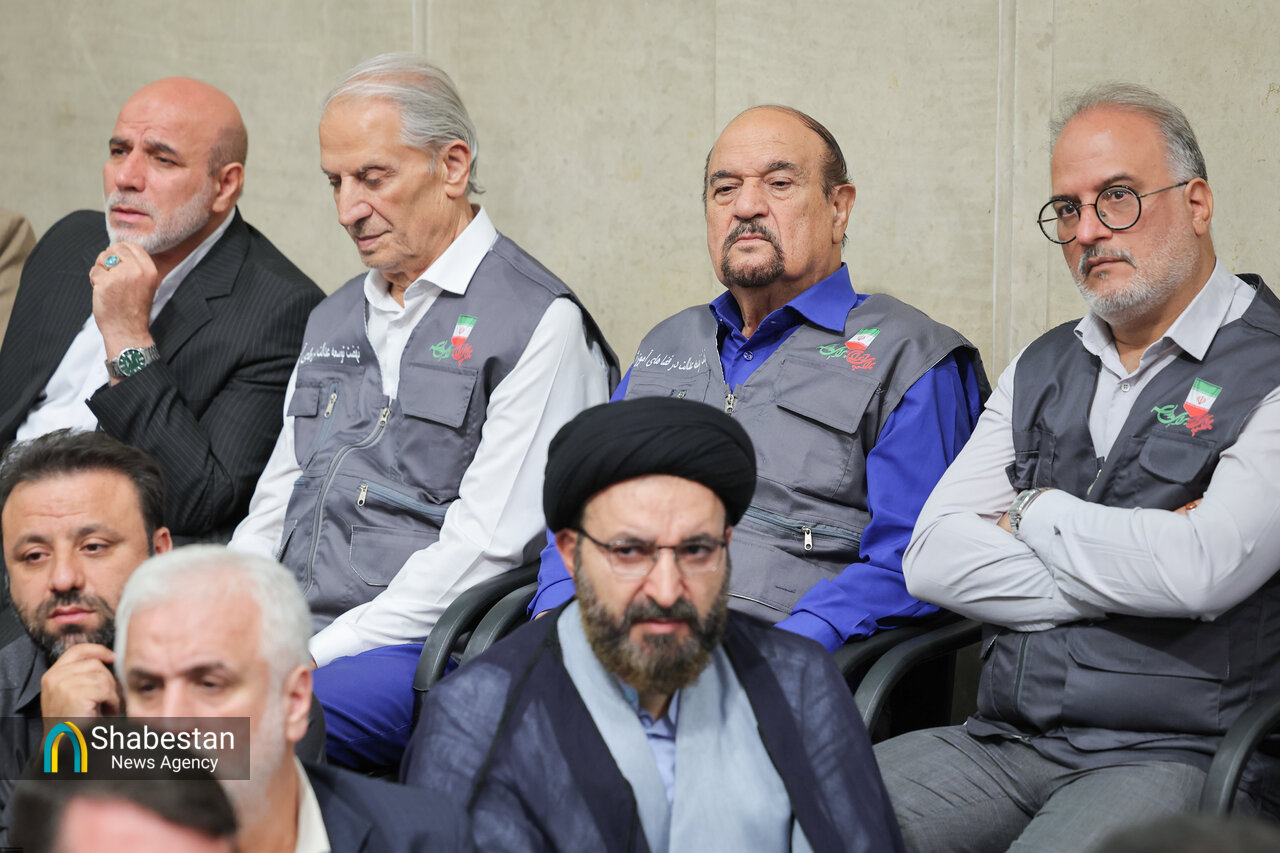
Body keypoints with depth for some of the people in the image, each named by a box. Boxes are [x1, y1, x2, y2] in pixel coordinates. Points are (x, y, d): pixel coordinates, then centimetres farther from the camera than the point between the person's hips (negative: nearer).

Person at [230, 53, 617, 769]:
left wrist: (314, 656, -16)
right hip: (290, 628, 7)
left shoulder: (540, 323, -5)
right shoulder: (334, 320, 22)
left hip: (423, 649, -7)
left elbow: (485, 545, -12)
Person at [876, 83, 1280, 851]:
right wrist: (1134, 563, -7)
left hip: (1174, 759, -5)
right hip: (1002, 744, 5)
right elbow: (933, 558, 5)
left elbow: (1204, 569, -20)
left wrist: (1032, 515, -2)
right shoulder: (1043, 370, 17)